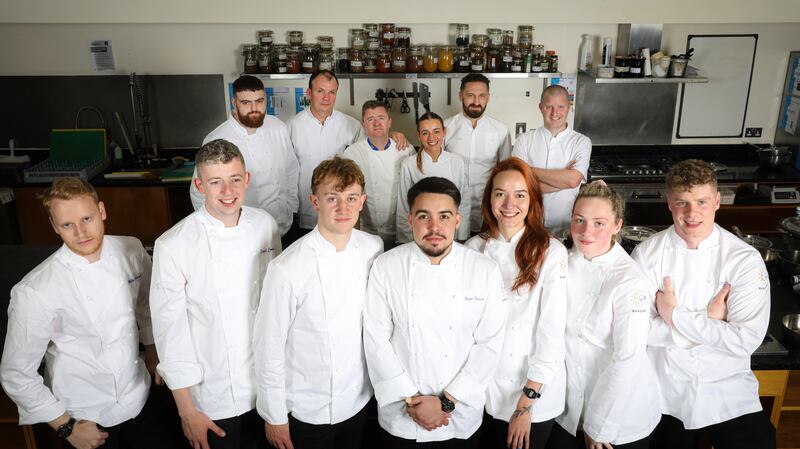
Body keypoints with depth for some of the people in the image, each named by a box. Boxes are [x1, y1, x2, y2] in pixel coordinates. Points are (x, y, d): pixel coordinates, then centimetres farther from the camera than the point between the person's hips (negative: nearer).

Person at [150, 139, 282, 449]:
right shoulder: (173, 247, -20)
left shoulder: (265, 225, -7)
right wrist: (187, 411, -8)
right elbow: (170, 331, -13)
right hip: (215, 397, -3)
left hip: (268, 382, 4)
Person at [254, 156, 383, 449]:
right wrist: (274, 417, -7)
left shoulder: (374, 249, -9)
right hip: (307, 411, -4)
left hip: (359, 400, 4)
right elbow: (269, 346, -14)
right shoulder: (286, 269, -24)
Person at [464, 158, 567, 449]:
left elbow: (552, 332, -14)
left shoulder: (551, 253, -14)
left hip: (536, 391, -2)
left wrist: (526, 403, -12)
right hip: (487, 385, 3)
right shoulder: (475, 248, -4)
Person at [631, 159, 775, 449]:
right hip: (666, 392, 1)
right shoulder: (647, 253, -10)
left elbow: (746, 340, -18)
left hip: (728, 390, 0)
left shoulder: (745, 259, -11)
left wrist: (674, 315, -19)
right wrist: (707, 319, -18)